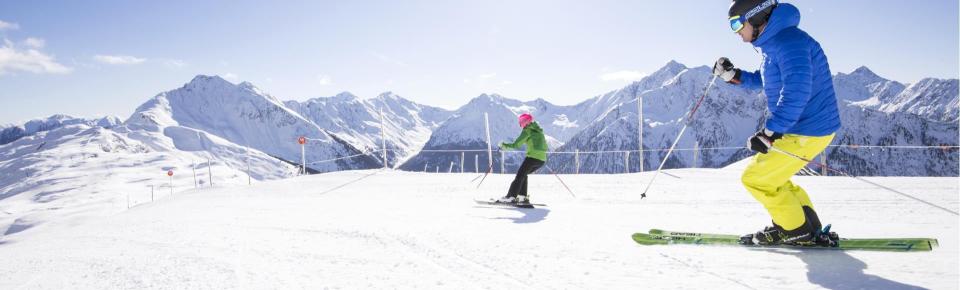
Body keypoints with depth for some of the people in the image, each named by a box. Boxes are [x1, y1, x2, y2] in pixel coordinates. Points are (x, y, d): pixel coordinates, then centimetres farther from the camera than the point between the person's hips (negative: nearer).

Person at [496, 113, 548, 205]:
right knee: (523, 175, 19)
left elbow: (516, 145, -7)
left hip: (532, 157, -8)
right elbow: (545, 146, 25)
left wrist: (504, 145, 6)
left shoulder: (527, 130, -3)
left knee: (519, 176, -3)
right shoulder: (538, 130, 20)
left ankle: (511, 197, -9)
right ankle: (523, 197, 13)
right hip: (542, 159, 8)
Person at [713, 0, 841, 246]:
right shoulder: (772, 44, 11)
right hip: (797, 127, 10)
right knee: (772, 178, 19)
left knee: (756, 179, -4)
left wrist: (769, 132, -33)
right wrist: (732, 75, 12)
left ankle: (797, 231, 10)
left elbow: (796, 92, -32)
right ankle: (810, 228, 25)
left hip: (808, 131, -10)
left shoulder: (790, 41, -22)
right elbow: (764, 81, 28)